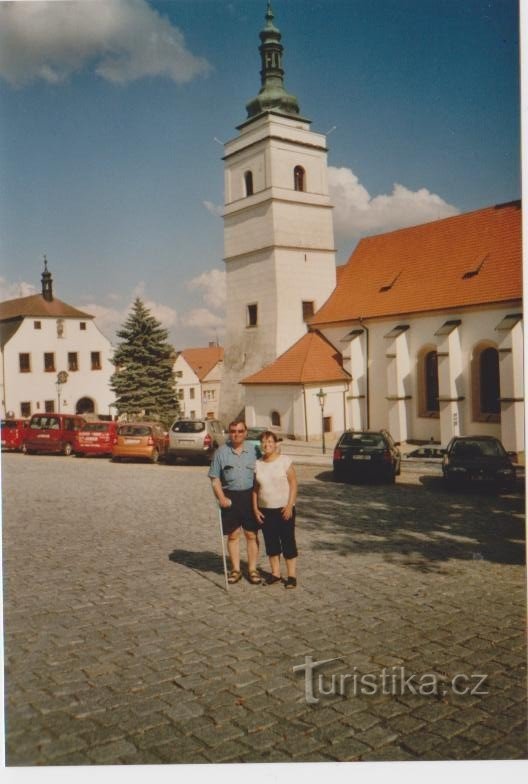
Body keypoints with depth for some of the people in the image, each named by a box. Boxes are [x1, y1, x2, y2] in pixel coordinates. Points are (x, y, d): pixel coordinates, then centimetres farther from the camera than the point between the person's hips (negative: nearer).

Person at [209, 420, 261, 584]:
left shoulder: (253, 450, 4)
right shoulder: (221, 451, 1)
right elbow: (215, 478, 1)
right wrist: (221, 497, -10)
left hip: (249, 495, 1)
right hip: (230, 496, 0)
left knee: (252, 534, 4)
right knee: (233, 535, 8)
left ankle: (252, 569, 15)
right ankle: (235, 569, 20)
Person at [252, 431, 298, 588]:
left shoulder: (285, 461, -7)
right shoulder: (257, 464, 4)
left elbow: (293, 484, -8)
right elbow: (255, 488, 9)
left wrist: (289, 506, -14)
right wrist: (255, 508, 1)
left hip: (284, 509, -4)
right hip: (265, 510, 4)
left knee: (288, 542, 1)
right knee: (271, 543, 10)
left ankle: (292, 576, 8)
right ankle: (275, 574, 21)